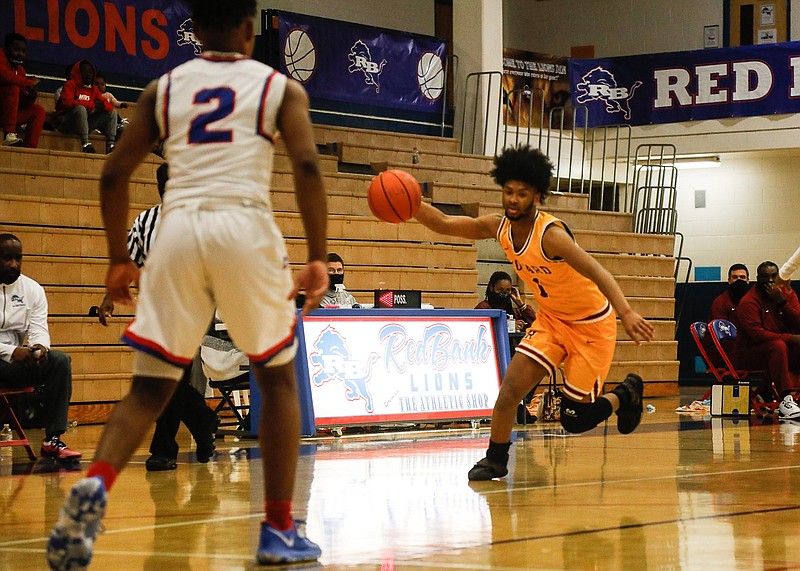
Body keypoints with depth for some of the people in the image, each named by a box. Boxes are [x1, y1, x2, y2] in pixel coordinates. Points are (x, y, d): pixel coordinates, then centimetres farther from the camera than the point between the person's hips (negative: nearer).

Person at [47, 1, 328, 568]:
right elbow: (307, 165, -4)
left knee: (150, 387, 8)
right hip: (245, 224, -2)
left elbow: (114, 174, 13)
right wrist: (318, 260, -5)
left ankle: (94, 485, -21)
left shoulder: (163, 89, 19)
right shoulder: (280, 87, 13)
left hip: (177, 225, 2)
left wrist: (120, 259, 22)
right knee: (278, 377, 16)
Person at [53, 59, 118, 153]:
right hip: (65, 122, -7)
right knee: (80, 108, -36)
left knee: (112, 112, -1)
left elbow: (110, 106, 8)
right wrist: (92, 105, -23)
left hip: (85, 122, 7)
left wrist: (103, 106, -20)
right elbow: (67, 102, -23)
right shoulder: (71, 84, -5)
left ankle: (110, 145, -20)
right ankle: (85, 144, -45)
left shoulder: (94, 89, 13)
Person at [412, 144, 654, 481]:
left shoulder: (550, 235, -30)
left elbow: (596, 273, -40)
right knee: (512, 384, -13)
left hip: (590, 324, -6)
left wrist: (625, 313, -55)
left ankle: (626, 394, 26)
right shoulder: (499, 228, -8)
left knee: (573, 420, -2)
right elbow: (443, 224, -5)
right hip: (550, 319, 6)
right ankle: (495, 460, 4)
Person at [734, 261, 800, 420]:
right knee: (778, 346, -36)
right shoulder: (748, 302, -12)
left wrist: (782, 303, -16)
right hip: (750, 352, -6)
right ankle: (785, 400, -44)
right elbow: (757, 334, -23)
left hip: (786, 349, 6)